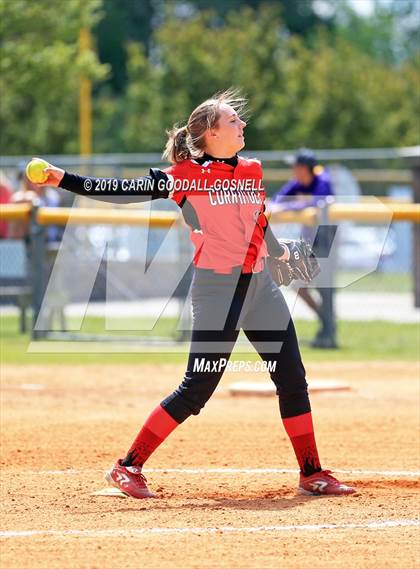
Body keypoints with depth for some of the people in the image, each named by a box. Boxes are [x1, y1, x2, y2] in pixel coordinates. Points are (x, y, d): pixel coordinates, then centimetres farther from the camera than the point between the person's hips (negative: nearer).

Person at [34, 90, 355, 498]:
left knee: (292, 379, 7)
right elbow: (124, 191, -11)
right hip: (216, 289, -6)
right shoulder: (186, 175, -8)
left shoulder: (252, 171, 10)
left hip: (261, 287, 6)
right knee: (197, 389, -9)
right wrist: (64, 179, -18)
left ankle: (312, 474, 18)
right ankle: (128, 467, -1)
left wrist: (277, 250, 40)